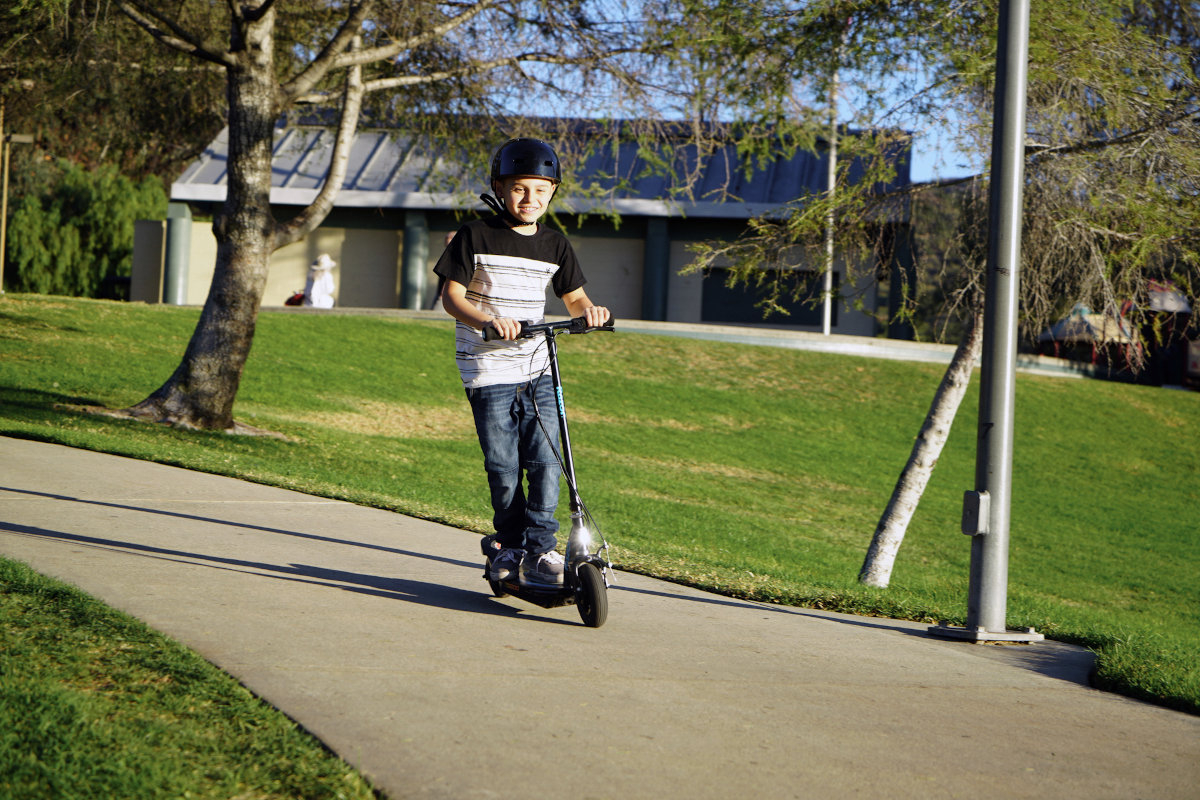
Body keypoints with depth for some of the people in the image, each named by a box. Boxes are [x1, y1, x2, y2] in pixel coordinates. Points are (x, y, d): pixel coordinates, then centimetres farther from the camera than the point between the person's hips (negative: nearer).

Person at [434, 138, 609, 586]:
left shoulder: (554, 246, 9)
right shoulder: (477, 237, -3)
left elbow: (573, 298, 16)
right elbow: (451, 296, -7)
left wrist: (590, 310, -8)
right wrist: (487, 320, -27)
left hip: (537, 368, 3)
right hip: (488, 369, -3)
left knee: (545, 460, -8)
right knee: (503, 467, -3)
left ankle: (540, 549, -2)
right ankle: (510, 545, 16)